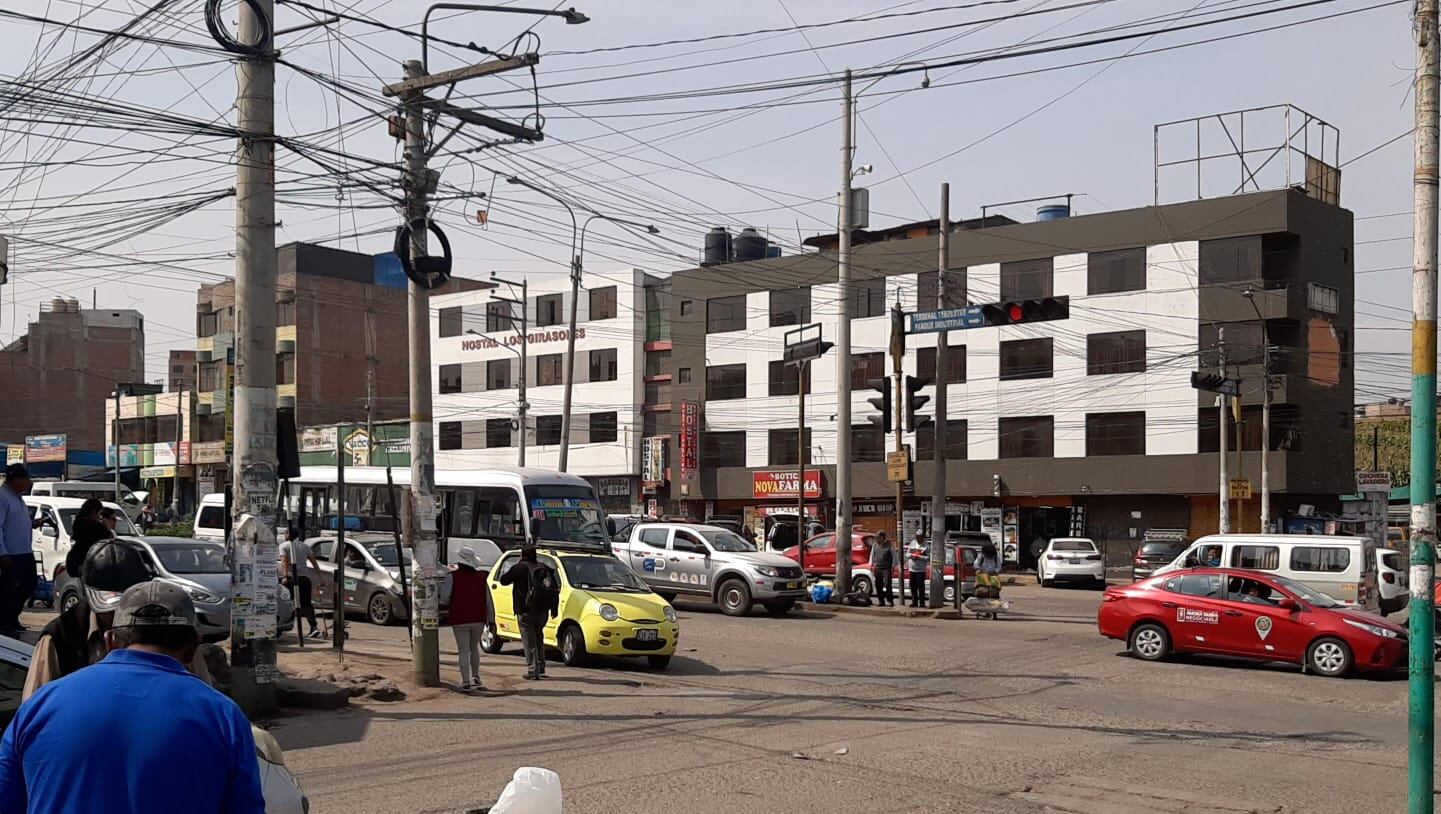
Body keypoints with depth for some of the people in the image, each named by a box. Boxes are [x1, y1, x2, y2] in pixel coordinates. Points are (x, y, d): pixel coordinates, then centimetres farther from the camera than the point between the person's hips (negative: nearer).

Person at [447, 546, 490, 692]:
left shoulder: (453, 576, -8)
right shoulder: (481, 577, 4)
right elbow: (488, 600, 4)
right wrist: (490, 619, 9)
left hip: (460, 619, -4)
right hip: (478, 619, 4)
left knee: (463, 651, 0)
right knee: (474, 648, 21)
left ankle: (466, 682, -4)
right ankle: (475, 677, 25)